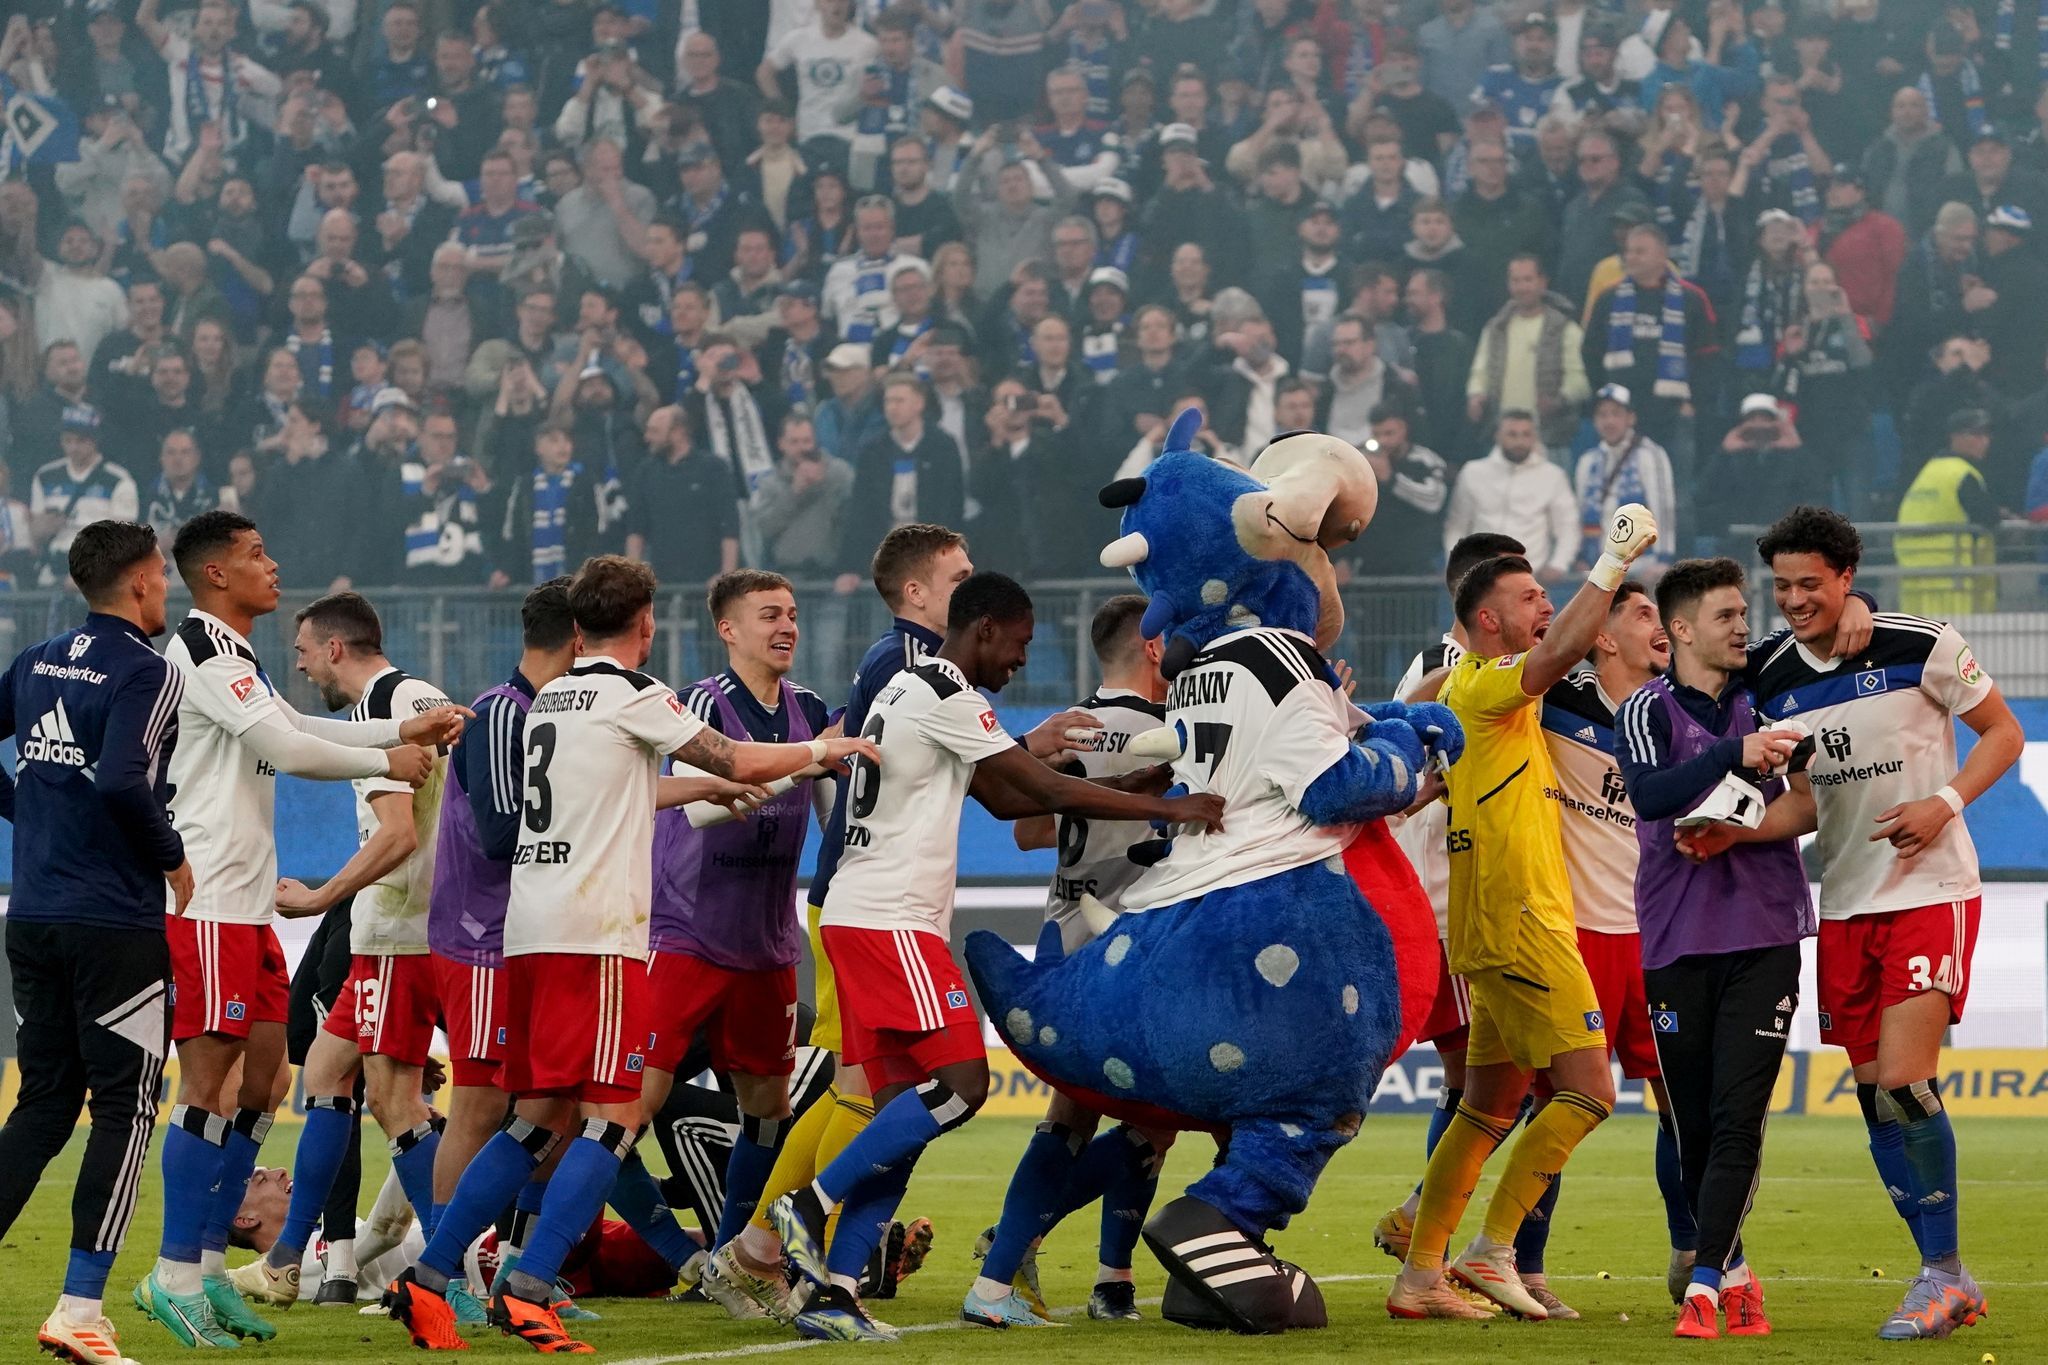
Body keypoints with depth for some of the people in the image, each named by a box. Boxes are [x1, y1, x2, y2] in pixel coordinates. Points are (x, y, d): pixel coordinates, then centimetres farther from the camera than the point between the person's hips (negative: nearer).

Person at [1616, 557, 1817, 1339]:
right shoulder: (1648, 711, -2)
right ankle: (1734, 1270, 22)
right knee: (1691, 1123, 5)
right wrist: (1735, 755, -32)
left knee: (1738, 1116, -11)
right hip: (1676, 943, -1)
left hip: (1764, 937, 1)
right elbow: (1649, 795, -19)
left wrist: (1734, 829, -7)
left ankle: (1706, 1285, -15)